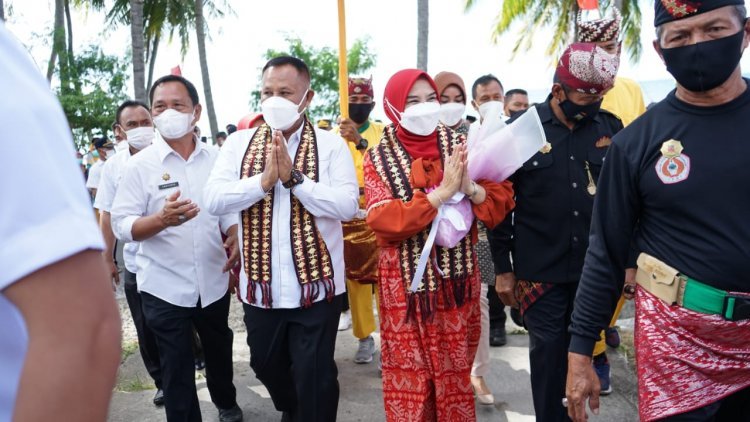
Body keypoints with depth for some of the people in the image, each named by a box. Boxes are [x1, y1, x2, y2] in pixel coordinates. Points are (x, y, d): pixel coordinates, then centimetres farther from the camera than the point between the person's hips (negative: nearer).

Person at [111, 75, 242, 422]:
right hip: (165, 286, -3)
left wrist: (236, 239, -10)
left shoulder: (215, 159, 0)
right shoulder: (140, 165, -9)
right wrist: (162, 219, -31)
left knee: (219, 350, 24)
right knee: (176, 368, 7)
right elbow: (121, 224, -13)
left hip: (213, 280, 4)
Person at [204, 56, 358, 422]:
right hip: (260, 286, 4)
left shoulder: (331, 145, -5)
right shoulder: (239, 143, 3)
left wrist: (294, 178, -22)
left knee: (315, 378, 7)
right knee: (267, 367, 24)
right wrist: (264, 181, -21)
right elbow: (214, 199, -8)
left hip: (316, 285, -4)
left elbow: (347, 205, -16)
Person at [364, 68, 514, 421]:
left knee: (456, 375, 14)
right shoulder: (379, 158, -4)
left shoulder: (459, 145, 2)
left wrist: (471, 189, -23)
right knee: (409, 380, 8)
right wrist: (441, 192, -24)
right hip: (406, 284, -2)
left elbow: (502, 199, -2)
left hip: (457, 279, 2)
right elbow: (382, 220, -17)